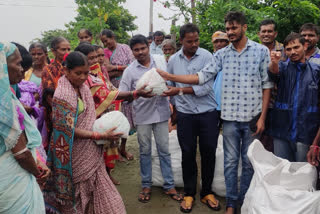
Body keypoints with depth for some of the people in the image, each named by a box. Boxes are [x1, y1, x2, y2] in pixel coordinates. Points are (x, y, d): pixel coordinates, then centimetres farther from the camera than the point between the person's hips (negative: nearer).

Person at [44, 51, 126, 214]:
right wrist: (102, 136, -21)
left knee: (96, 191, 14)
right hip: (76, 155, -6)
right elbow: (69, 131, -20)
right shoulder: (62, 96, -19)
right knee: (80, 192, 11)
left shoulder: (83, 88, 3)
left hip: (91, 151, 7)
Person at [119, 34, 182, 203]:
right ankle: (146, 186, 27)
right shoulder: (130, 71, -3)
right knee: (145, 151, 12)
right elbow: (122, 95, -8)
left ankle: (169, 186, 21)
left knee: (164, 150, 8)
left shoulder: (161, 62, 1)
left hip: (161, 113, 1)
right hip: (142, 115, 0)